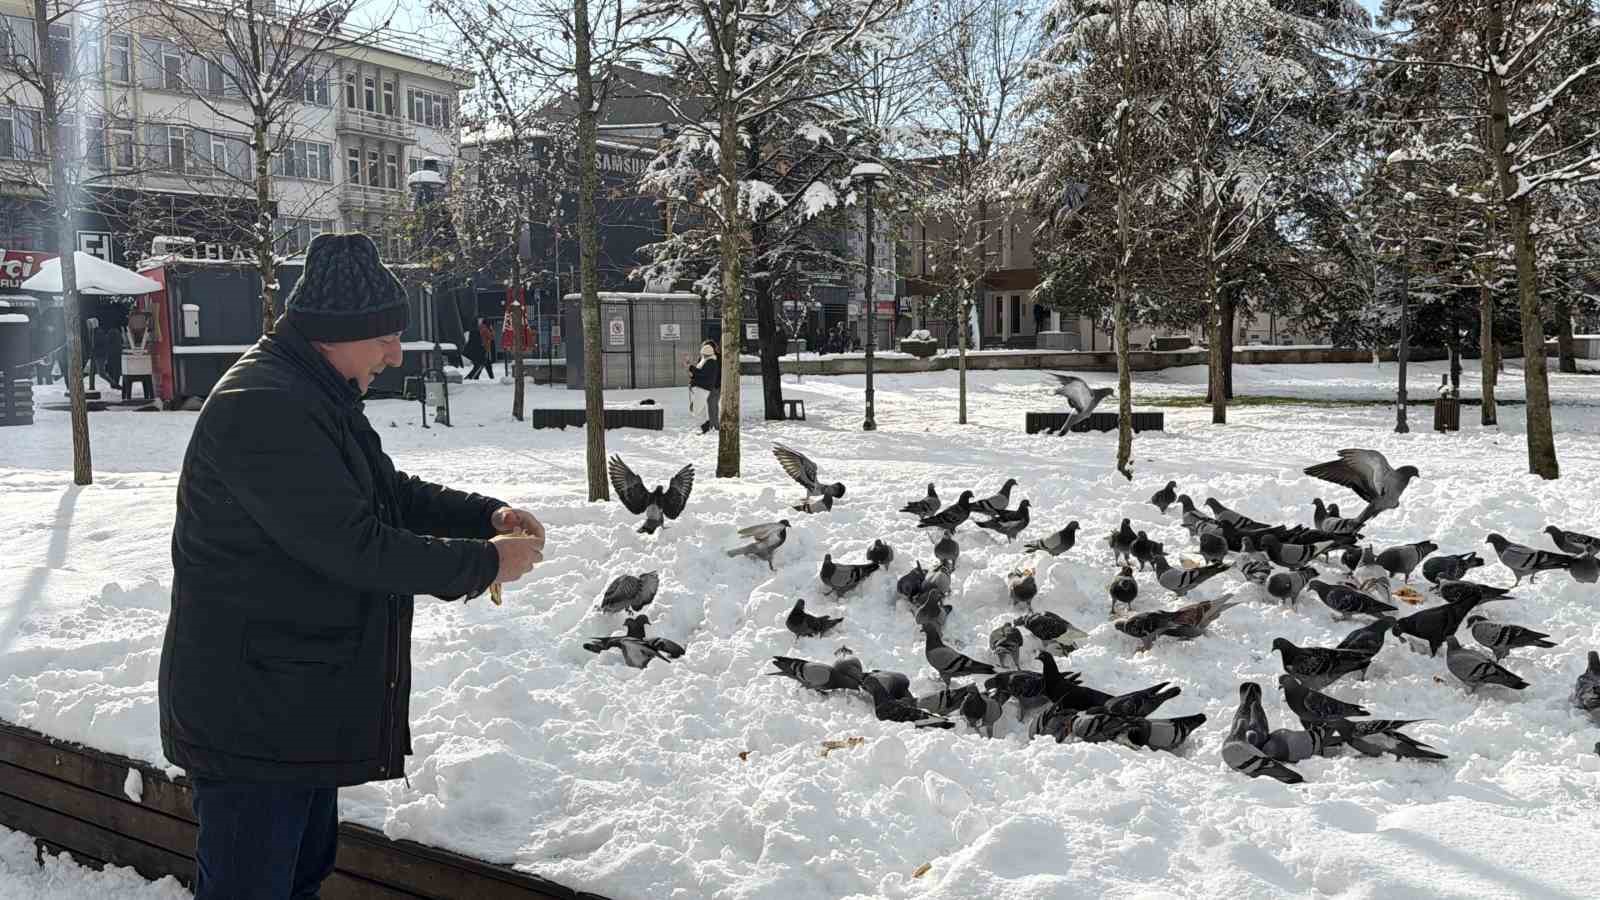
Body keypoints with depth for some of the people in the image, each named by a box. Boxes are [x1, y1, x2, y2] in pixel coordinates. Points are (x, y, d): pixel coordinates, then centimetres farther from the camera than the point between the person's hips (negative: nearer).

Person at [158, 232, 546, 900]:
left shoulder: (317, 397, 13)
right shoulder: (261, 407, -22)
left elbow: (390, 490, 20)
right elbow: (355, 545, -26)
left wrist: (488, 513, 3)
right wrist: (484, 562, -16)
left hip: (304, 707, 11)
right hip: (250, 717, -11)